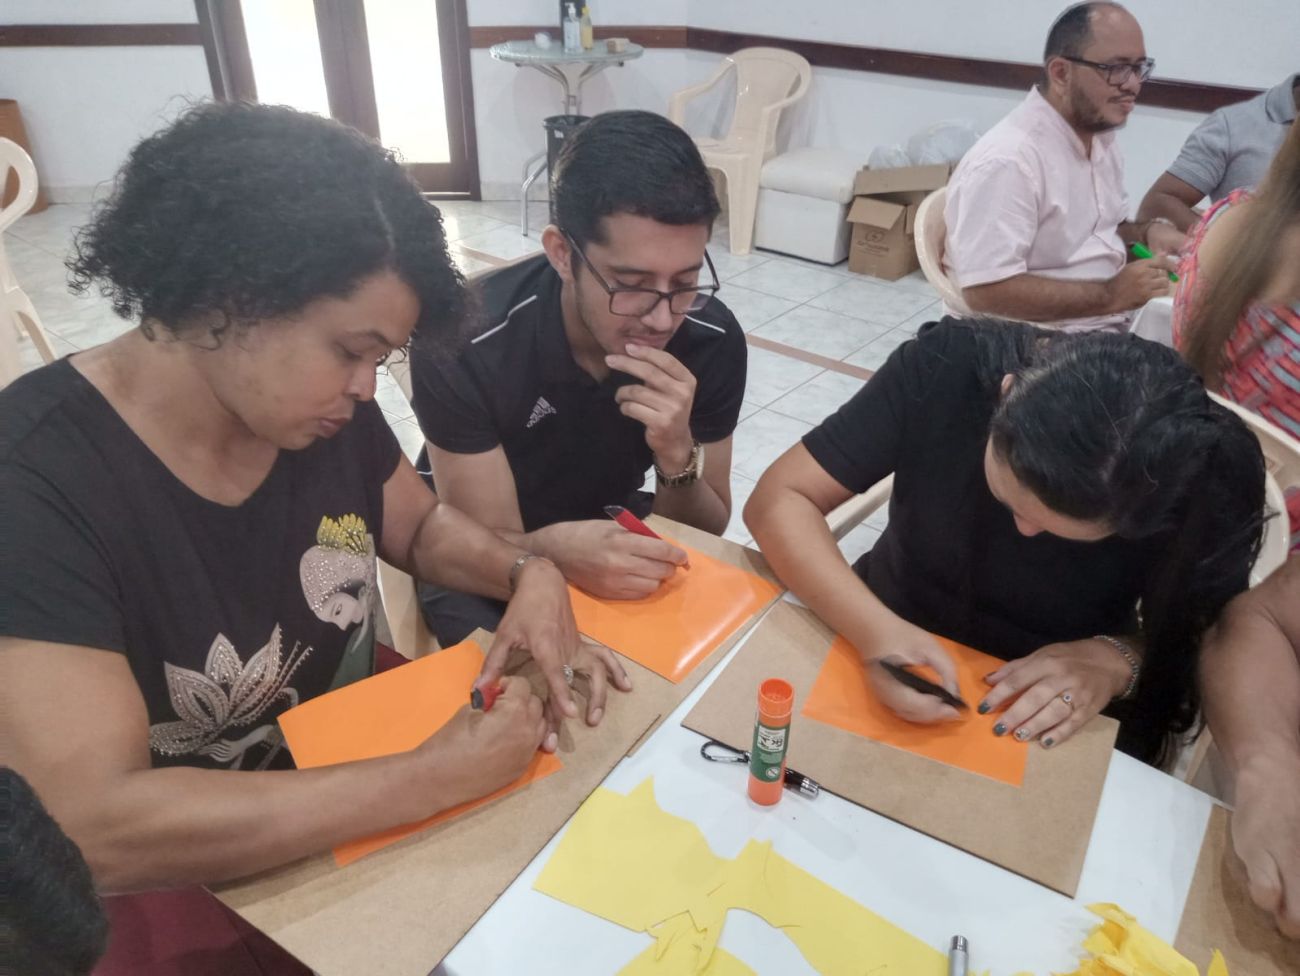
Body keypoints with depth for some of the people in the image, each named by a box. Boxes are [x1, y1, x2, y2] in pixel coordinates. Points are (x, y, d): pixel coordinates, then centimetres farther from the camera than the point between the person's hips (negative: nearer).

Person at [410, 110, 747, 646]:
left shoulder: (713, 340, -20)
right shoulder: (465, 343, -29)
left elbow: (705, 534, -11)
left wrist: (677, 453, -32)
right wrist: (556, 550, -45)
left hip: (614, 532, 3)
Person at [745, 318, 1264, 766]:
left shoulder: (1212, 475, -21)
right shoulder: (949, 366, -23)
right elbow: (779, 500, -21)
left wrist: (1115, 660, -27)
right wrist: (873, 627, -37)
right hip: (881, 643, 1)